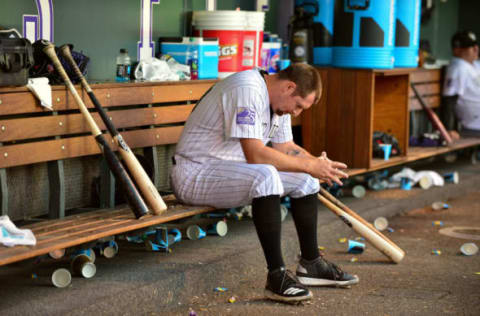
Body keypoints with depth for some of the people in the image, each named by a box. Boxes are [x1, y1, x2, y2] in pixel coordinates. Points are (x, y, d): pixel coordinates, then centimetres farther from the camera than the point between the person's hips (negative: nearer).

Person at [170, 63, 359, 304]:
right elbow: (255, 154, -30)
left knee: (305, 179, 6)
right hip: (195, 174, -10)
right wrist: (309, 165, -23)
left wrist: (318, 164, -3)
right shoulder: (248, 90, -24)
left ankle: (310, 264, 18)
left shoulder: (278, 98, 8)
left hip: (231, 168, 10)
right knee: (265, 176, -35)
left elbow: (285, 147, 15)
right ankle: (277, 276, -29)